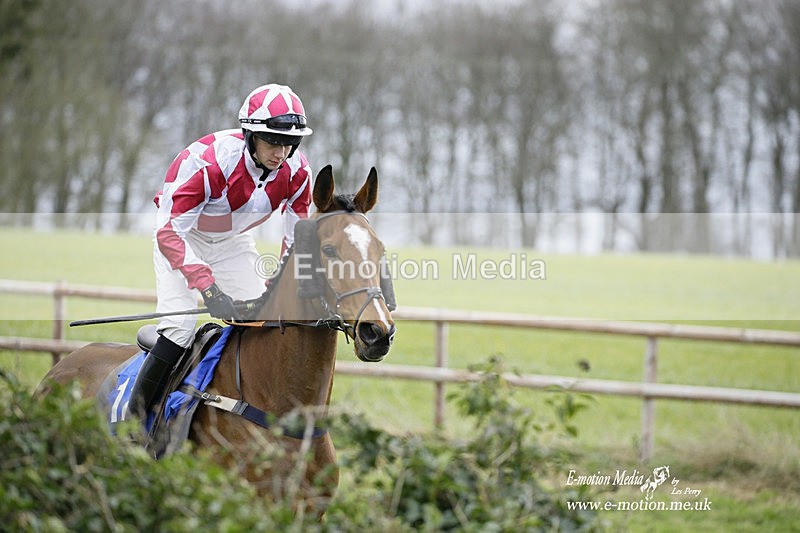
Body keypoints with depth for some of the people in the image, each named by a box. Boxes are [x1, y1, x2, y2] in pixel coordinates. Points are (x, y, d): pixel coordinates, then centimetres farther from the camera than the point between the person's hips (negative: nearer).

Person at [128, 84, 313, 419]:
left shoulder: (296, 172, -19)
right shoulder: (210, 161, -37)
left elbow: (296, 238, -4)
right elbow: (169, 233, -36)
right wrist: (208, 288, -46)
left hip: (233, 241, 5)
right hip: (183, 235, -5)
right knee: (180, 324, -20)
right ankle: (136, 412, -10)